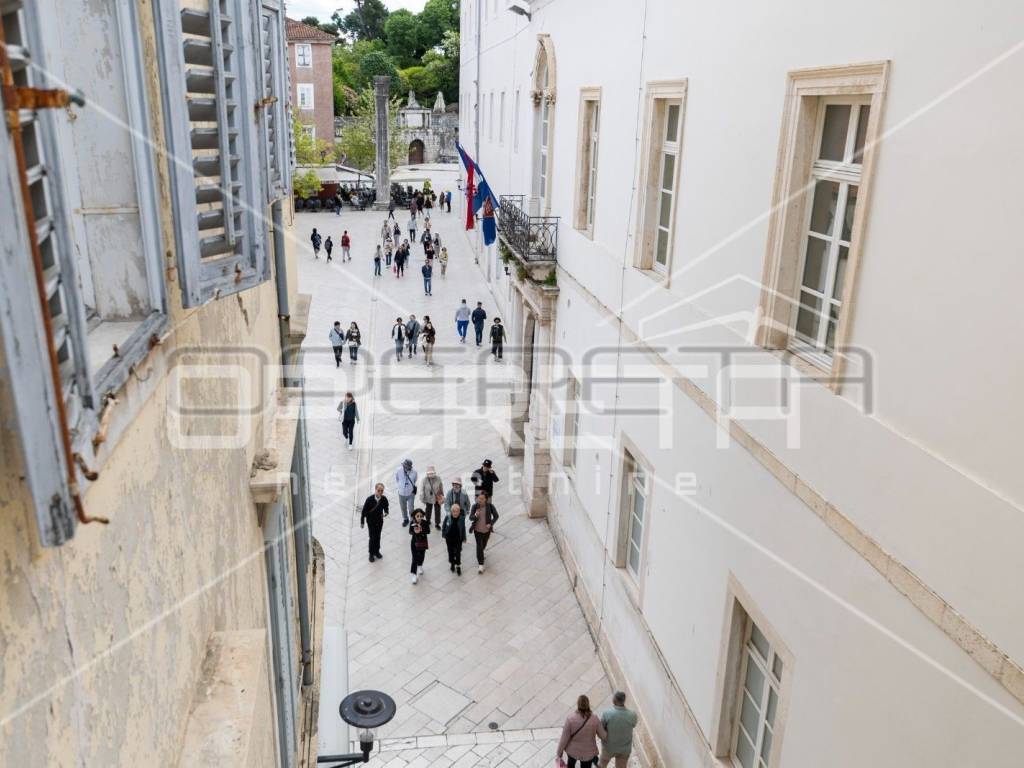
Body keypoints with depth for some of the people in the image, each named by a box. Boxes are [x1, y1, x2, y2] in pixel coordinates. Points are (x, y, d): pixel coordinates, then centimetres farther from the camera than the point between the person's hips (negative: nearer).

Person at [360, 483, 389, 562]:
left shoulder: (384, 499, -17)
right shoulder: (369, 499, -25)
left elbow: (385, 508, 2)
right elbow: (364, 511, -13)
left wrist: (385, 513, -20)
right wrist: (362, 522, -6)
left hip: (380, 521, 3)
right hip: (371, 522, -3)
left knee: (378, 537, 17)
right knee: (372, 538, 4)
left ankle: (377, 551, 39)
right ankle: (371, 553, 25)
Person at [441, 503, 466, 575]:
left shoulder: (462, 518, -19)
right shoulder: (447, 517, -20)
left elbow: (463, 528, -5)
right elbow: (443, 527, -5)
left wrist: (464, 538, 3)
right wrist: (443, 536, 0)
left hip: (458, 539, -1)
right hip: (449, 538, 1)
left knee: (458, 552, 8)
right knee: (451, 552, 19)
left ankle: (458, 566, 29)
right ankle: (452, 564, 43)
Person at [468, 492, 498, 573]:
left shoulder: (490, 506, -17)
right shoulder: (475, 506, -17)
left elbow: (496, 516, -7)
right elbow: (470, 518, -14)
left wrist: (491, 524, -21)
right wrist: (475, 515, -36)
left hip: (486, 529, 2)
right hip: (477, 530, -2)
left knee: (483, 545, 23)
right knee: (479, 546, -6)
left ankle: (480, 554, 56)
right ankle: (480, 564, 3)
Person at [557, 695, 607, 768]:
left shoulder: (570, 719, -26)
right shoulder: (594, 720, -22)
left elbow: (564, 739, -18)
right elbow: (603, 736, -9)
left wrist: (559, 753, -4)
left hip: (573, 750, 0)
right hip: (588, 753, 0)